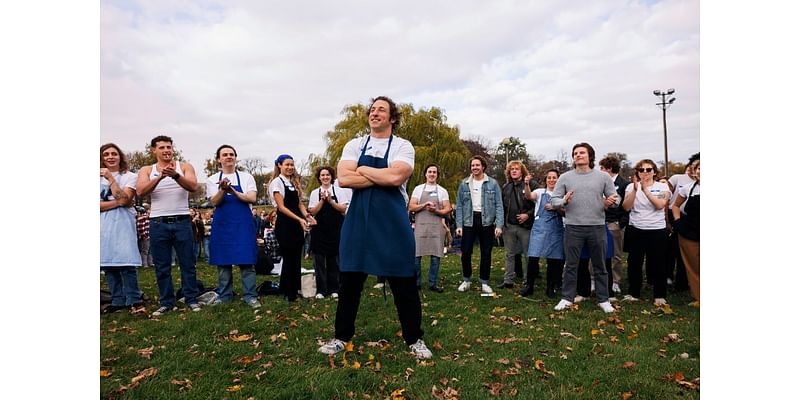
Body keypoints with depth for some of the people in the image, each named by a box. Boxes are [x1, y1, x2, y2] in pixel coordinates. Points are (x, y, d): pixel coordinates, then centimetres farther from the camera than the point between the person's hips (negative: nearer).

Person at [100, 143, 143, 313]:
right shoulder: (99, 178, 13)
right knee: (108, 264, 3)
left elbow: (124, 199, -10)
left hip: (123, 224, -4)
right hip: (103, 225, 4)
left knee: (126, 263, -11)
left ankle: (133, 300, -4)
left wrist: (110, 178, -11)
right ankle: (118, 301, 11)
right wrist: (118, 202, -11)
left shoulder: (129, 177, 5)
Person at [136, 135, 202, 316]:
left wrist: (175, 175, -30)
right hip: (158, 223, 1)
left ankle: (192, 299, 15)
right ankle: (166, 303, 19)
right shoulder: (146, 170, 8)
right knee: (162, 266, 8)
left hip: (182, 221, -1)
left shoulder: (184, 167, 4)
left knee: (187, 264, 4)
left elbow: (193, 186, -13)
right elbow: (140, 191, -10)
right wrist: (160, 176, -24)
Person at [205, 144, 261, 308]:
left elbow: (252, 199, -7)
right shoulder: (212, 179, 6)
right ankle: (224, 295, 19)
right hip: (222, 224, 1)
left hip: (243, 224, -1)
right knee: (223, 261, 7)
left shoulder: (246, 177, 5)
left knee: (247, 261, -3)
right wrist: (223, 189, -25)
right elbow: (215, 202, -7)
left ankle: (250, 296, 4)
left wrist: (233, 191, -19)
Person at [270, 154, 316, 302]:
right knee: (289, 259, -1)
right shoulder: (277, 182, -6)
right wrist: (299, 219, -20)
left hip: (297, 224, 7)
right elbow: (281, 207, -12)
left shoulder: (294, 182, 15)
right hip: (285, 225, -7)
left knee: (296, 258, 9)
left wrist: (306, 215, -4)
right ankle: (288, 293, 11)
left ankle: (295, 290, 19)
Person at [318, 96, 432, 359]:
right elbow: (344, 179, -7)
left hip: (392, 221, -3)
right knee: (349, 280, 10)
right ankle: (342, 336, 26)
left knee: (403, 283, 3)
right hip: (357, 219, 3)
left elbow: (395, 177, -19)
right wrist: (383, 177, -10)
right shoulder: (354, 145, 9)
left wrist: (363, 170, -7)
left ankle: (414, 339, 20)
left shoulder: (402, 146, 0)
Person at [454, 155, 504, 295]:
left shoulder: (493, 183, 2)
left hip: (486, 222, -1)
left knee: (486, 253, 6)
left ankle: (484, 282, 19)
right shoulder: (464, 184, 5)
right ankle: (467, 280, 20)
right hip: (469, 222, 1)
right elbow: (459, 205, 5)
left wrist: (499, 225, -10)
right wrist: (459, 225, -4)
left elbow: (499, 205, -1)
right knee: (465, 252, 1)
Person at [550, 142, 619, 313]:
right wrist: (564, 202, -20)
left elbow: (615, 197, 6)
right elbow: (554, 199, 0)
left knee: (600, 266, 11)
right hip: (573, 228, 0)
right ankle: (567, 298, 18)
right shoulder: (565, 177, 2)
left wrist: (612, 202, -17)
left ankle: (603, 299, 23)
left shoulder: (603, 176, 4)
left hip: (597, 227, 1)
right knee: (571, 265, 7)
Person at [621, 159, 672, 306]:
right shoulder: (631, 186, 3)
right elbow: (626, 207, -8)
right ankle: (633, 293, 21)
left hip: (657, 230, -1)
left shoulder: (662, 187, 0)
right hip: (635, 230, 1)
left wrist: (645, 189, -22)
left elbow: (660, 205, -16)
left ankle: (660, 295, 19)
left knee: (657, 264, 6)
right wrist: (635, 189, -19)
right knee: (634, 263, 8)